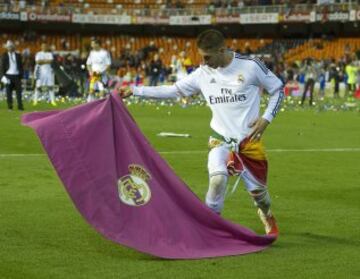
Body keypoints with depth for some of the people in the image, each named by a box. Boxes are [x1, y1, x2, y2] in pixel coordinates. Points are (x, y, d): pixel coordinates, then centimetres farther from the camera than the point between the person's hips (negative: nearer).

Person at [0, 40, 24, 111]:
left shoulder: (18, 55, 9)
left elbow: (21, 66, 12)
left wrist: (21, 76, 6)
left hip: (16, 76, 1)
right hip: (8, 75, -1)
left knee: (19, 91, -4)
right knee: (8, 91, 0)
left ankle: (20, 106, -2)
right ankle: (10, 106, 7)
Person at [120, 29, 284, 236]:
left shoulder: (250, 66, -11)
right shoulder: (203, 73, -1)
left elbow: (278, 89, 1)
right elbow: (173, 90, 7)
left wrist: (266, 118, -11)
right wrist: (135, 91, 3)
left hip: (249, 140, -1)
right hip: (221, 139, 1)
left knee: (257, 189, 6)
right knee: (218, 178, -26)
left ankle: (267, 215, 41)